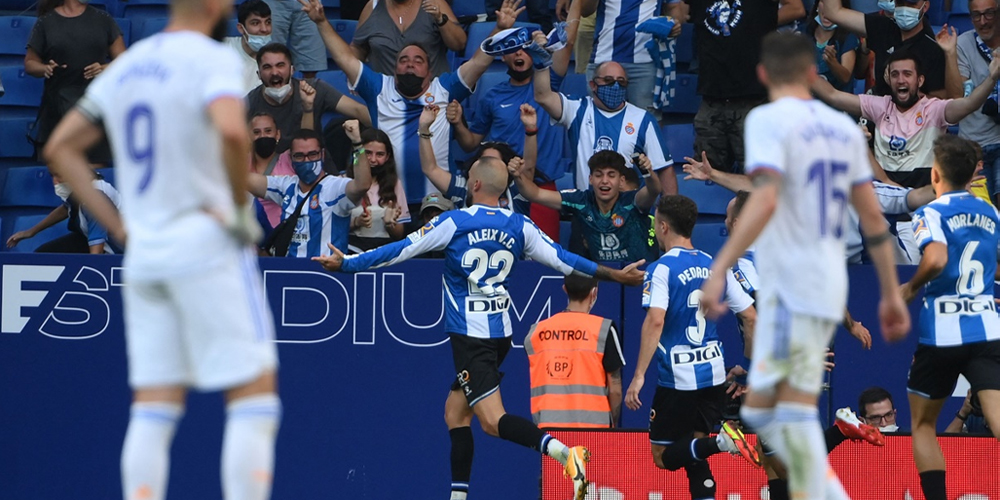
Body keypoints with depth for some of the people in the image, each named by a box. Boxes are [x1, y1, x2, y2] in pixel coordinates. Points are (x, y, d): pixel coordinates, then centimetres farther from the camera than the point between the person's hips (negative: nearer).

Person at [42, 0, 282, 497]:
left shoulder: (126, 65, 13)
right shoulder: (211, 59, -10)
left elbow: (60, 147, 16)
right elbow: (232, 131, -30)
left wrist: (118, 226, 13)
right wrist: (241, 209, -15)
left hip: (143, 252, 7)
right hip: (209, 248, -7)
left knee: (154, 411, 6)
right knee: (255, 396, -2)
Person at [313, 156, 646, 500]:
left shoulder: (453, 222, -8)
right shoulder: (519, 226, 4)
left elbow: (400, 251, -4)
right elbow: (562, 260, 9)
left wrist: (345, 264, 5)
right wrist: (614, 275, 22)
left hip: (470, 335, -6)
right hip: (501, 332, 6)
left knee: (492, 419, -13)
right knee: (455, 412, 16)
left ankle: (564, 452, -34)